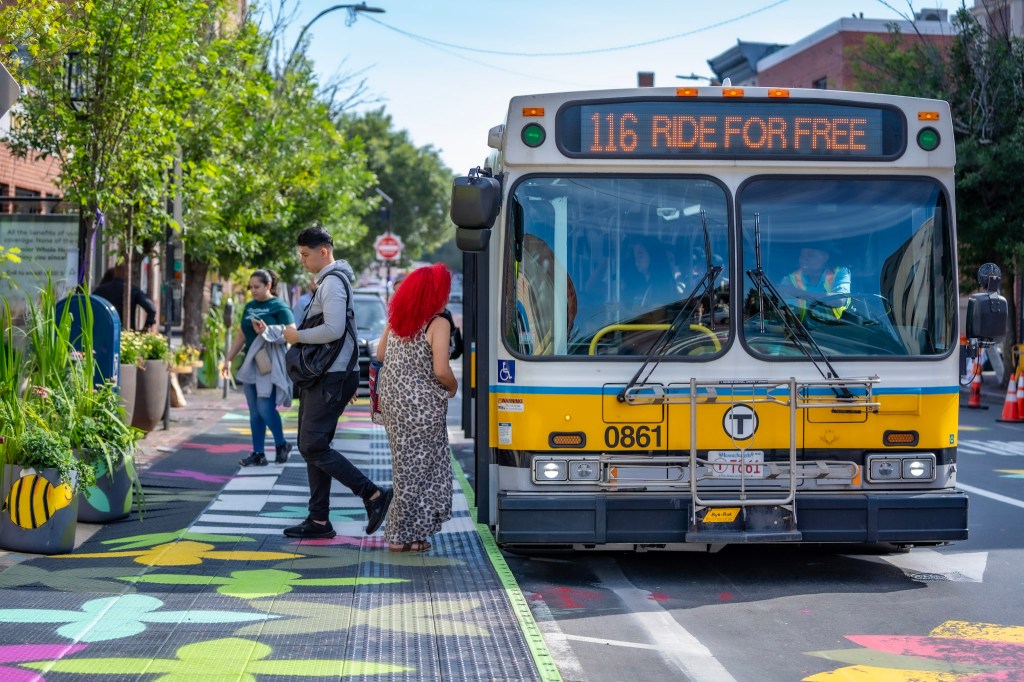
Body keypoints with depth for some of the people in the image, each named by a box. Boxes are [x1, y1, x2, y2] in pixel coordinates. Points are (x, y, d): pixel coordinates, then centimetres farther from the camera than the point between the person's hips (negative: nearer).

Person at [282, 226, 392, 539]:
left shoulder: (333, 283, -14)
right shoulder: (325, 282, 19)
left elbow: (333, 330, -24)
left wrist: (299, 336, -12)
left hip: (331, 379, -11)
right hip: (320, 377, 11)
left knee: (314, 447, -13)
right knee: (311, 447, 11)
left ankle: (374, 495, -10)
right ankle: (318, 520, 14)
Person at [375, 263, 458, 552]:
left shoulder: (395, 319, 5)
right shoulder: (438, 324, -14)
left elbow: (380, 355, 14)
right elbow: (441, 370, -20)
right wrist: (453, 386, 0)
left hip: (392, 401, 6)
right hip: (423, 405, -6)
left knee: (405, 464, 16)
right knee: (418, 468, 5)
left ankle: (403, 531, 19)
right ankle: (403, 536, 10)